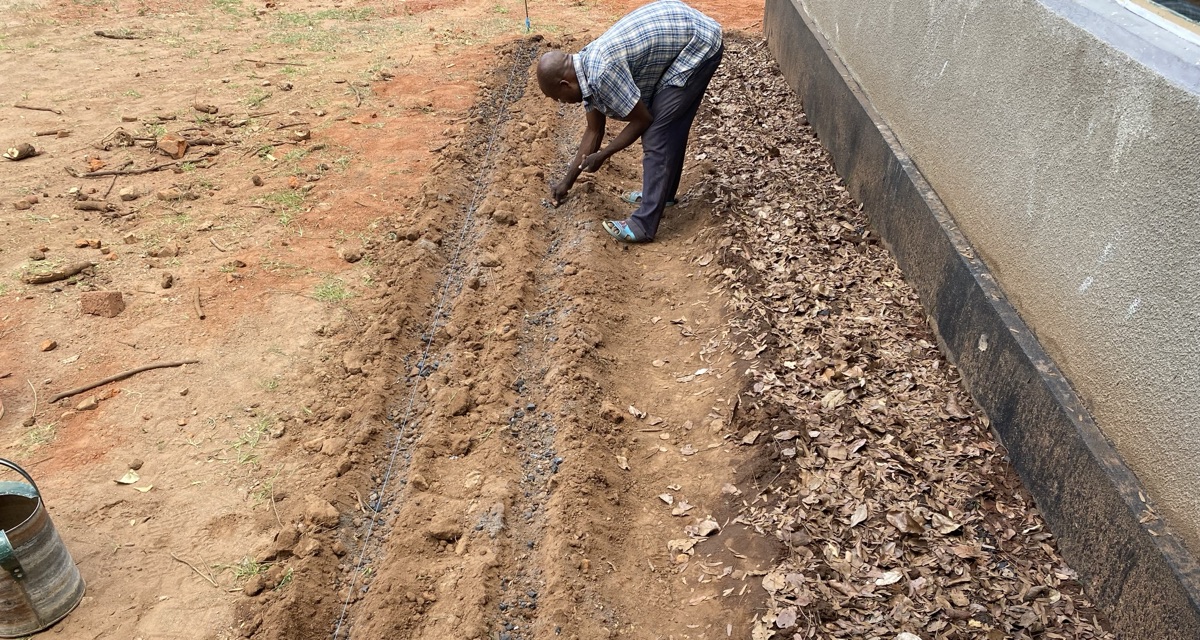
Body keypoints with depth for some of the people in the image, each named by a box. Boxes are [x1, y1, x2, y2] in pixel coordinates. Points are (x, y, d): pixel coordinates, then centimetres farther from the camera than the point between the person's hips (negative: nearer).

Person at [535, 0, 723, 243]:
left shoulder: (602, 72, -24)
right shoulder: (587, 68, 6)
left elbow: (642, 120, -13)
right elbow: (594, 131, 16)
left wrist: (602, 156, -2)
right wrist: (567, 181, 21)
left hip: (699, 43, -10)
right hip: (684, 28, 10)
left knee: (658, 133, -8)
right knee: (669, 126, 20)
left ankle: (644, 225, -4)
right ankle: (663, 192, 37)